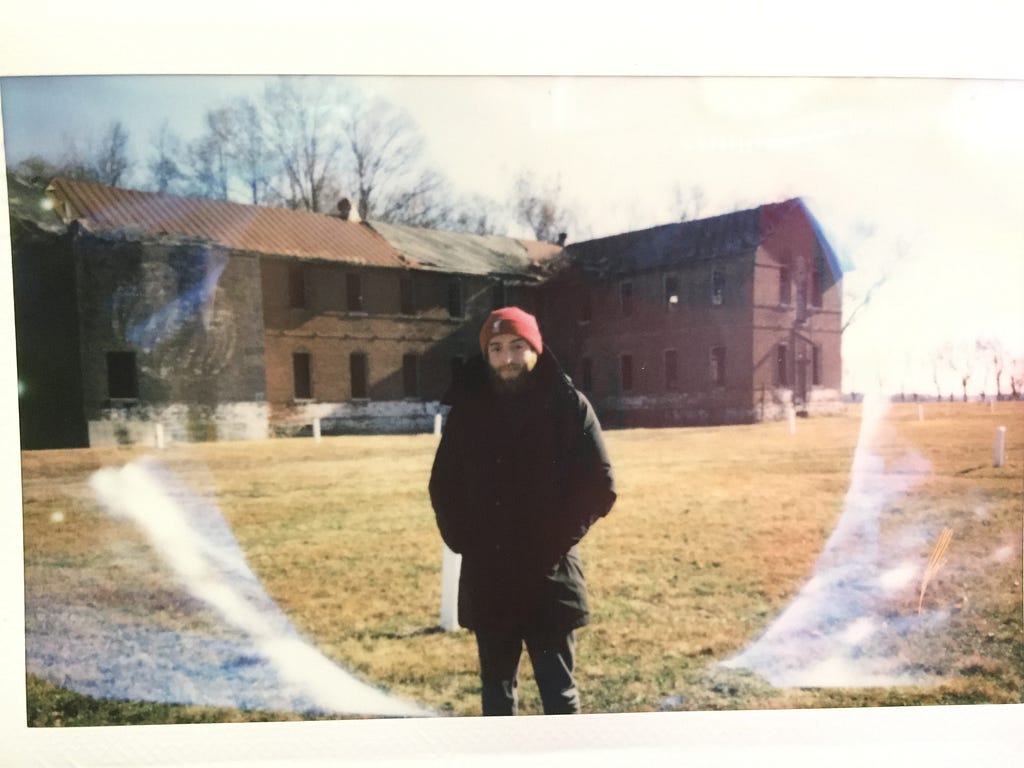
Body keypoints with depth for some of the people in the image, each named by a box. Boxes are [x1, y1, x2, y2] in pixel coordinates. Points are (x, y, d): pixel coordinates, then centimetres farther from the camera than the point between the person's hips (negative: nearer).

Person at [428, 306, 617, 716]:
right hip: (486, 579, 4)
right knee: (496, 688, 18)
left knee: (559, 691, 7)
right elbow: (443, 486, 11)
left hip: (549, 576, -3)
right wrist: (463, 540, -2)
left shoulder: (568, 405, -7)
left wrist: (556, 541, -12)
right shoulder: (467, 411, 3)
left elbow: (599, 486, -6)